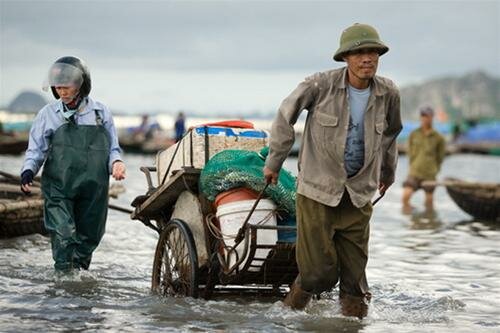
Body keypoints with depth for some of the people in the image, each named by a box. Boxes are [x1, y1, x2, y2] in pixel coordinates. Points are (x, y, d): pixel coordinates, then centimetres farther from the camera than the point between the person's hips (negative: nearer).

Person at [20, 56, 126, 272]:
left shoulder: (100, 113, 7)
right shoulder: (48, 114, 5)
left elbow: (112, 148, 13)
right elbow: (36, 150, 7)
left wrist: (116, 162, -9)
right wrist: (28, 170, -12)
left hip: (93, 191, 2)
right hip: (58, 189, -2)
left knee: (89, 238, 11)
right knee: (63, 238, -15)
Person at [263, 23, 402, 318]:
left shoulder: (388, 94, 0)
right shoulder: (320, 85, -11)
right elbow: (286, 116, 3)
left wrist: (388, 173, 33)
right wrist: (274, 162, 7)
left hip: (359, 194, 3)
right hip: (317, 190, -3)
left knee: (354, 269, 4)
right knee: (320, 271, -5)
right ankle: (291, 311, 21)